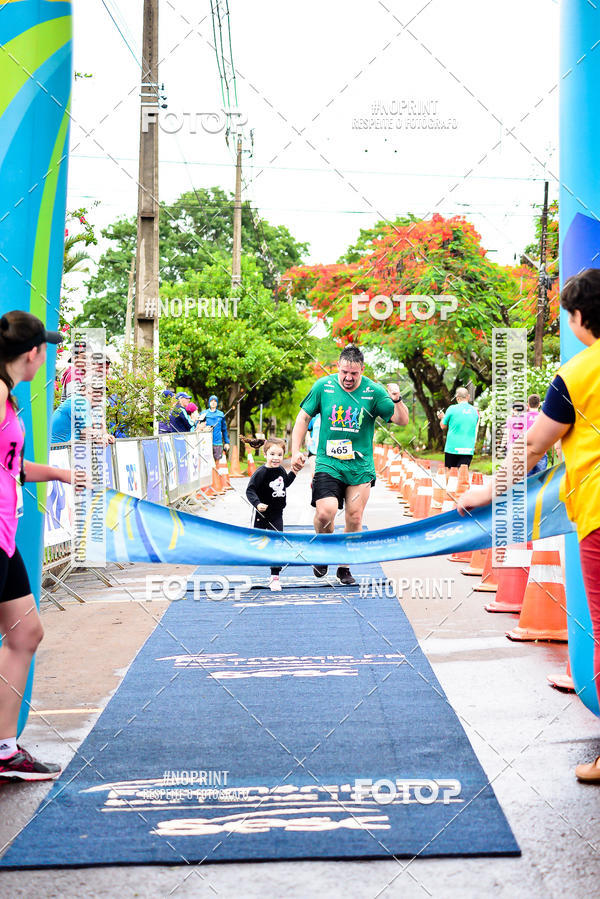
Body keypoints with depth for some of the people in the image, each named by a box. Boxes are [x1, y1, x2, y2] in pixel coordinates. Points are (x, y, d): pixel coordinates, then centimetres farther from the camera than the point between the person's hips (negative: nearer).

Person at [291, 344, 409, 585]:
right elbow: (303, 417, 7)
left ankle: (344, 567, 24)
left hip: (360, 466, 1)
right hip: (327, 463, -1)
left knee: (354, 519, 4)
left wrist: (397, 400, -25)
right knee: (325, 511, -19)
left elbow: (402, 421, -5)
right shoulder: (323, 386, -3)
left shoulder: (374, 391, -4)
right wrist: (296, 451, -1)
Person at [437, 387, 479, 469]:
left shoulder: (452, 408, -5)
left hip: (452, 448, -2)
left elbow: (443, 426, 5)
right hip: (469, 449, 2)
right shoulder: (475, 411, 6)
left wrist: (442, 417, 27)